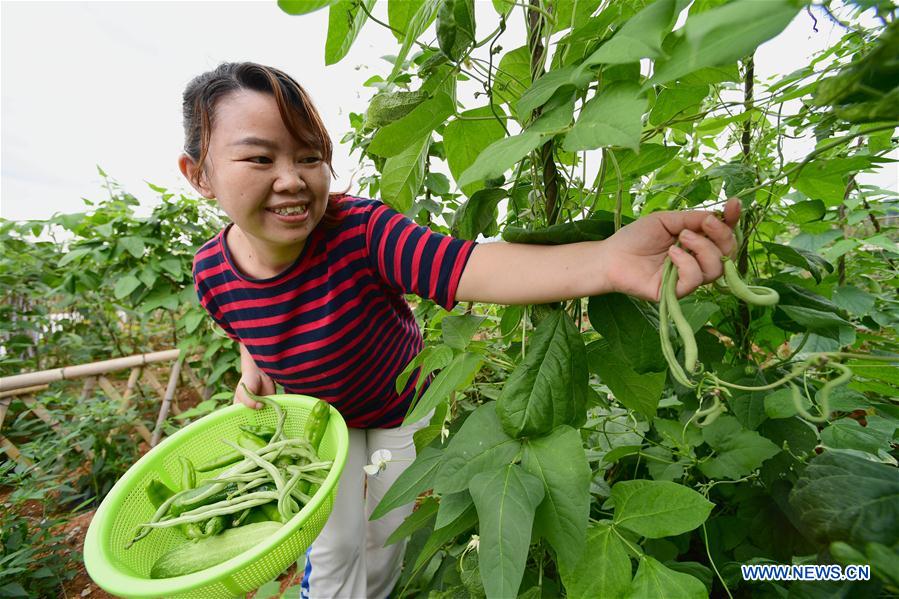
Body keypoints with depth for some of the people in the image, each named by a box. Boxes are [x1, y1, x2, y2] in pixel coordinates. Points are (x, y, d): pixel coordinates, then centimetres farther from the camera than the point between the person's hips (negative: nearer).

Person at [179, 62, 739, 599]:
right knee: (334, 548, 11)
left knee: (391, 527, 21)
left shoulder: (362, 230, -36)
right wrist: (251, 373, -16)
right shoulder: (213, 274, -20)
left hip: (402, 402, -1)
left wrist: (604, 259, -67)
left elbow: (472, 268, -53)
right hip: (322, 415, 2)